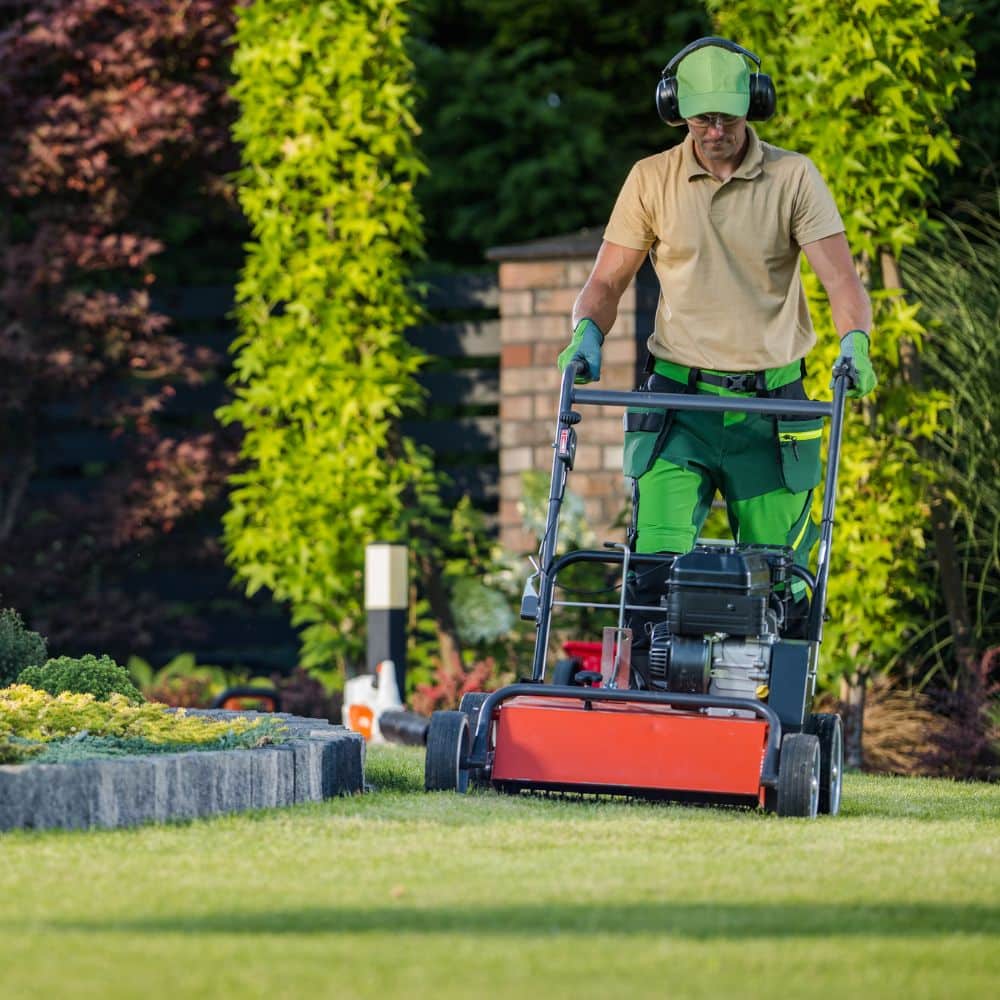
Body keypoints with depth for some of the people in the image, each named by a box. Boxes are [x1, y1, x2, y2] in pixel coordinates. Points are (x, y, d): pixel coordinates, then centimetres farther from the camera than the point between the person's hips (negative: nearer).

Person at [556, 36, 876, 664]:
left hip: (772, 404, 0)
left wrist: (855, 341, -28)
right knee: (658, 563, -15)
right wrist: (588, 334, -12)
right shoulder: (651, 181, 5)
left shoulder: (794, 178, 1)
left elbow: (841, 277, -7)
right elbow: (607, 282, 10)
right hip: (679, 401, 0)